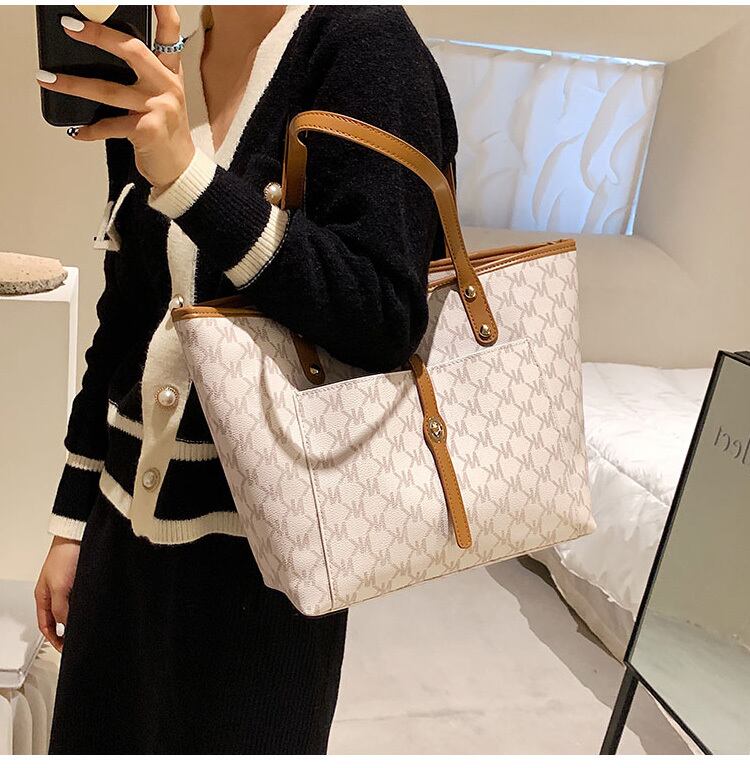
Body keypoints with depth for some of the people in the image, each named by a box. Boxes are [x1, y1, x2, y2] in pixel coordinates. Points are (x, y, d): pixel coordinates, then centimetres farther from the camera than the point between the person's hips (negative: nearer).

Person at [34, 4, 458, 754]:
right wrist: (71, 521, 13)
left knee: (240, 733, 11)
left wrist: (189, 174, -29)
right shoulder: (148, 84, 7)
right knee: (98, 736, 17)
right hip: (130, 520, 6)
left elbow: (385, 323, -20)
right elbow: (122, 328, 10)